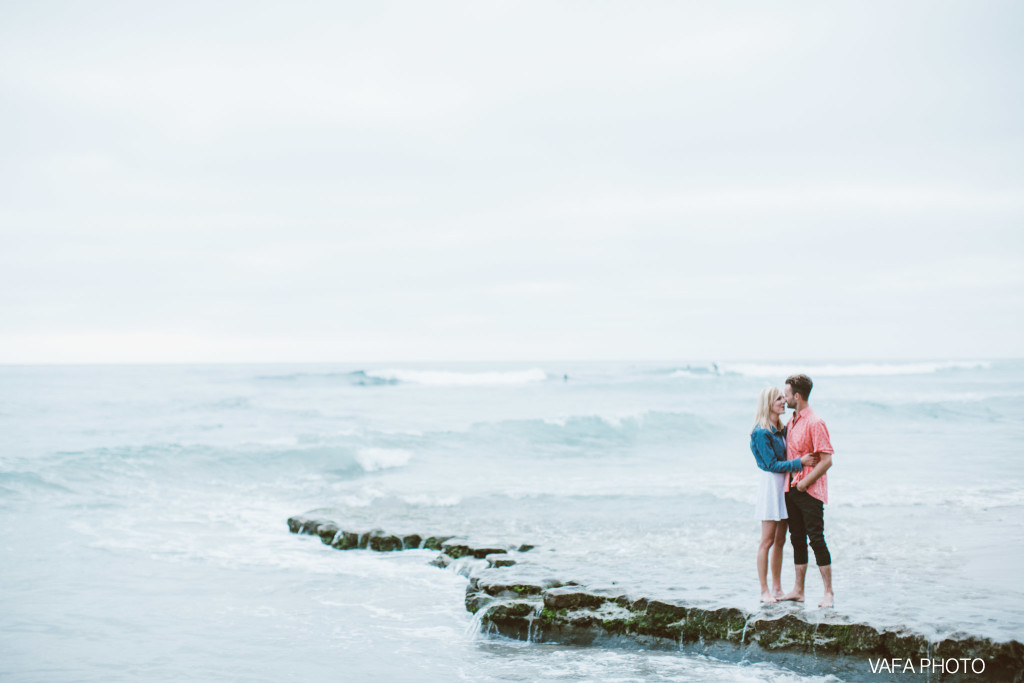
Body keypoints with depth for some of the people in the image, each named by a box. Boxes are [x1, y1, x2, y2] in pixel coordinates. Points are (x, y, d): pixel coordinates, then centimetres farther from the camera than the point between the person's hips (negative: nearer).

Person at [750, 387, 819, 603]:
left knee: (780, 540, 11)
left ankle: (777, 588, 17)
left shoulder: (781, 428, 13)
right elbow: (772, 464, -16)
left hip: (785, 484, 8)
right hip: (771, 483, -8)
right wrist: (800, 462, -21)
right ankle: (764, 591, 1)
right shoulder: (761, 432, -13)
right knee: (767, 541, -4)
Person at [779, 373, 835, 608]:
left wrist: (805, 482, -15)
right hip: (792, 489, 8)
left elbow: (826, 460, -17)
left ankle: (828, 593, 1)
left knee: (816, 540, -6)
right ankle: (798, 590, 18)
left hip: (810, 491, -8)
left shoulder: (815, 423, -14)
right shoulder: (791, 422, 13)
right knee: (797, 539, 11)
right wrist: (792, 483, 12)